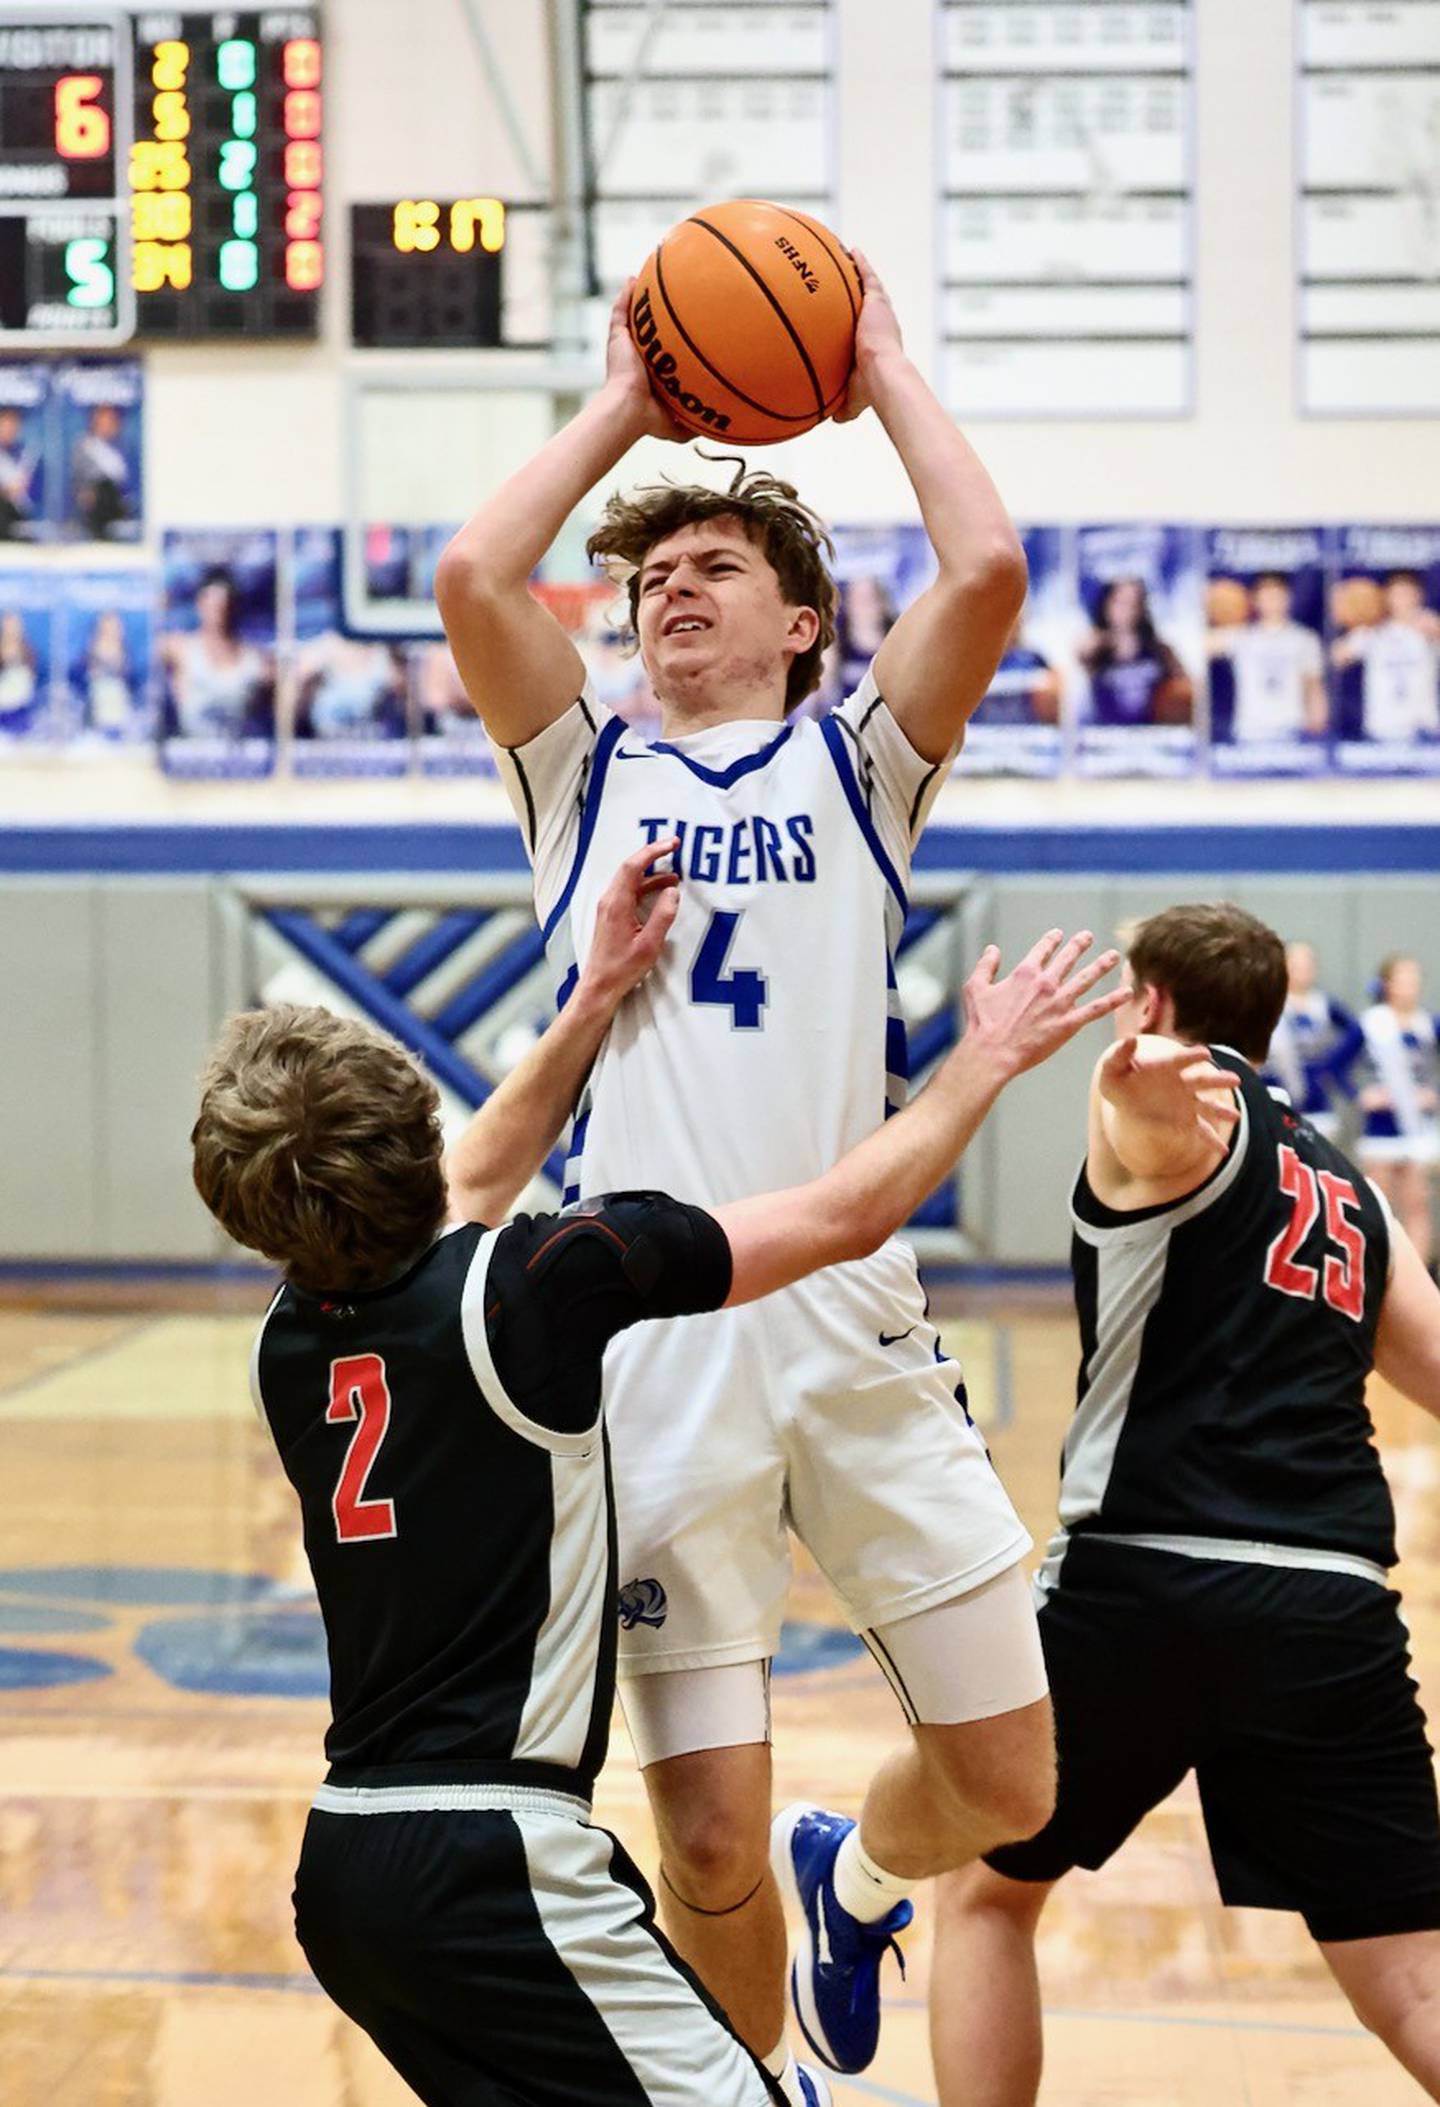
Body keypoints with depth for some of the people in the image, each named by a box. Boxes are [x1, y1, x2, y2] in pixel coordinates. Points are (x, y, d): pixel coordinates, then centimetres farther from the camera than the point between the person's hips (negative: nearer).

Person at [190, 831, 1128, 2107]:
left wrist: (600, 994, 30)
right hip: (491, 1859, -8)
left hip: (345, 1863, 8)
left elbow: (463, 1198, 28)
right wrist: (993, 1054, 10)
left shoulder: (289, 1341, 7)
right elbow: (847, 1218, -4)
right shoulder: (531, 1283, -12)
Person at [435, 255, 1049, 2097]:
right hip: (656, 1355, 0)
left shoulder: (857, 768, 12)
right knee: (708, 1841, -1)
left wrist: (885, 371, 8)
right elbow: (471, 578, -3)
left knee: (1008, 1783, 5)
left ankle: (854, 1879, 38)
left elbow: (985, 570, -5)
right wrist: (618, 412, 9)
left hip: (860, 1338, 1)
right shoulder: (587, 775, 13)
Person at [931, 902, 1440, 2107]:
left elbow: (1177, 1144, -21)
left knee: (989, 1889, 19)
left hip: (1146, 1583, -4)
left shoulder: (1167, 1107, 5)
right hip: (1336, 1604, 5)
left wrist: (1144, 1091, -44)